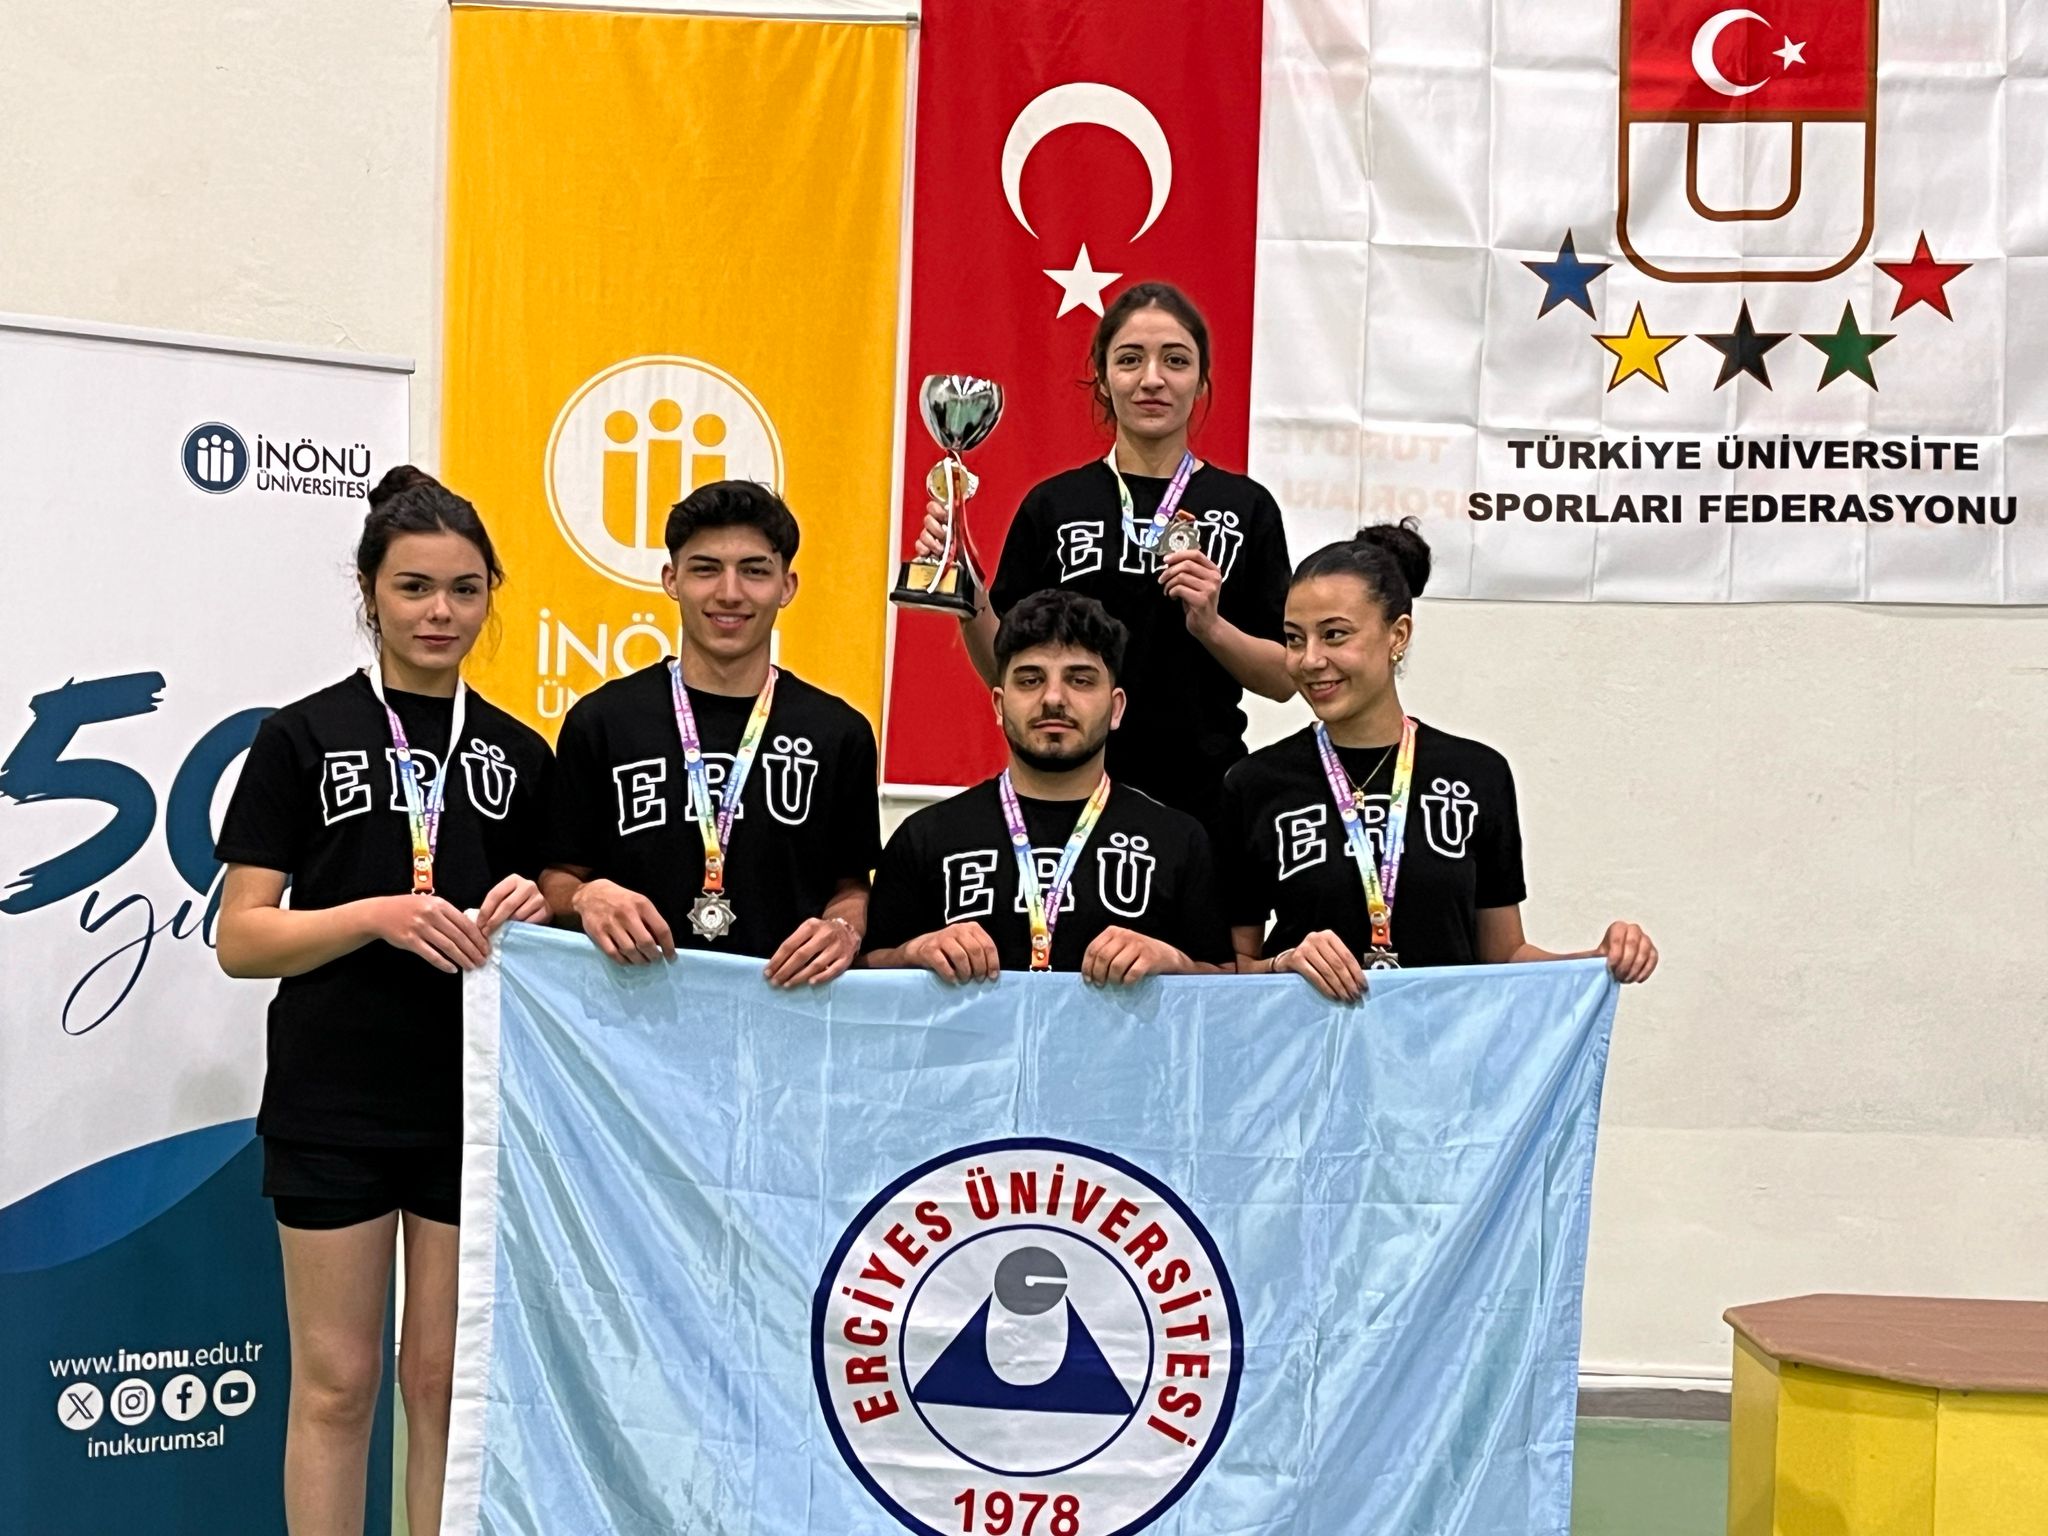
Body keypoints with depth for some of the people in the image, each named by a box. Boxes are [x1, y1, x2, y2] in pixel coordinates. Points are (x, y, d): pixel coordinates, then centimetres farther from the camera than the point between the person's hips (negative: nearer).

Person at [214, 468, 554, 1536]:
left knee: (448, 1381, 9)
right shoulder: (305, 738, -3)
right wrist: (378, 914, -21)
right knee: (338, 1384, 3)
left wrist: (530, 911, -7)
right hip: (334, 1108, -3)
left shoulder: (518, 755, 9)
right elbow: (240, 938, -7)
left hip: (470, 1105, 3)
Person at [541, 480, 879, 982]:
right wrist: (585, 898, -11)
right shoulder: (601, 721, 5)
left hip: (786, 1006, 0)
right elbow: (557, 879, 10)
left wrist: (844, 929, -6)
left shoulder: (839, 733, 7)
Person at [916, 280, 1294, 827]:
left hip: (1201, 796, 0)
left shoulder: (1246, 507, 1)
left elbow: (1285, 677, 1)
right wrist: (968, 596, -13)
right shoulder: (1054, 505, 3)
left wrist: (1211, 627, -15)